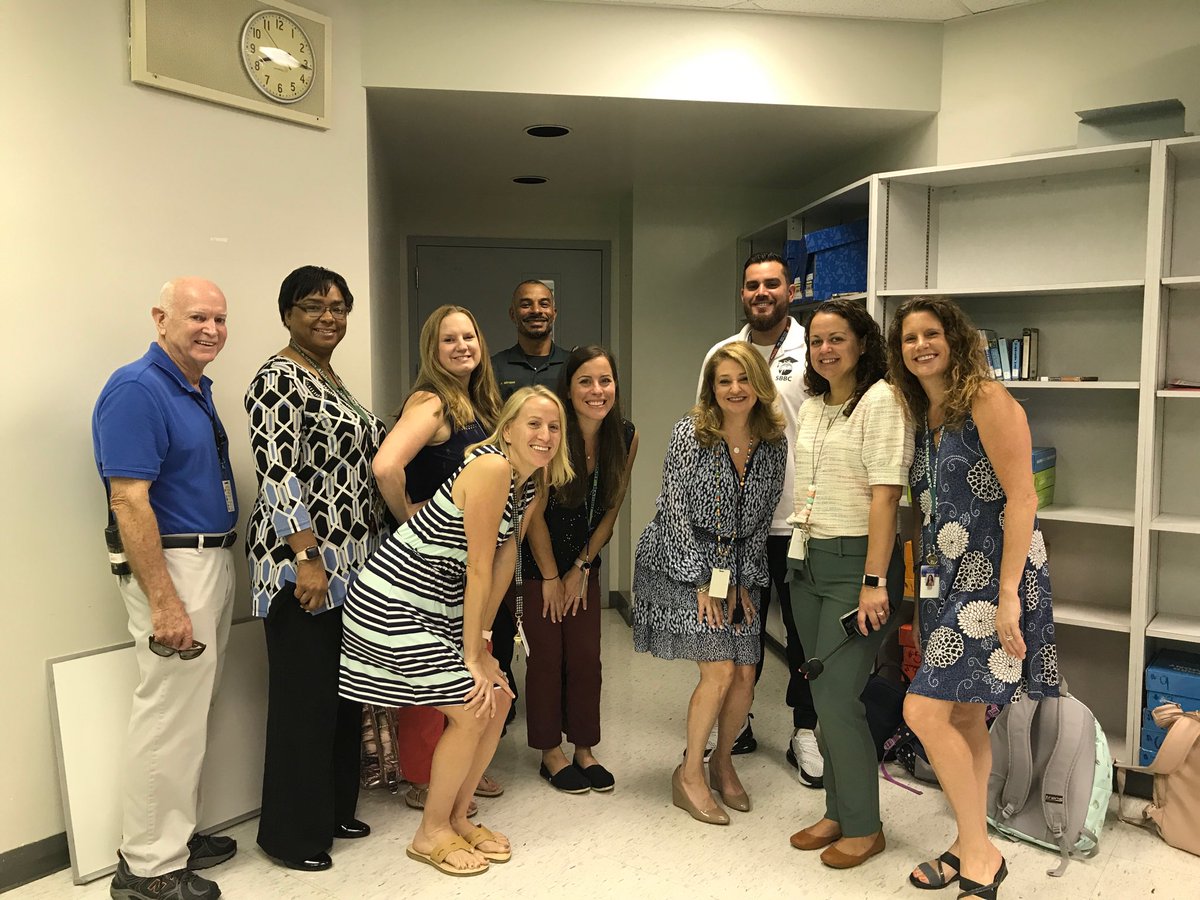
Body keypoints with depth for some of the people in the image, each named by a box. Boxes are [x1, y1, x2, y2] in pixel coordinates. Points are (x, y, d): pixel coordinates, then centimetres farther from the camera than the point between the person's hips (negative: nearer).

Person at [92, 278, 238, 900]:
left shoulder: (197, 389, 12)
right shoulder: (137, 390, -17)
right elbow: (128, 502, -22)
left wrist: (215, 571, 16)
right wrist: (164, 602, -24)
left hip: (213, 561, 10)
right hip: (170, 567, -10)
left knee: (192, 711, 18)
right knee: (168, 716, 0)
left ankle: (177, 836, 33)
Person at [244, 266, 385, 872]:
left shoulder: (331, 379, 16)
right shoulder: (278, 380, -11)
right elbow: (277, 474, -19)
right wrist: (306, 558, -23)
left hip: (351, 563, 9)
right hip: (305, 564, -9)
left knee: (346, 689, 16)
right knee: (305, 696, 1)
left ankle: (335, 809, 31)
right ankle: (293, 832, 17)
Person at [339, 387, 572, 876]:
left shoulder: (533, 487, 5)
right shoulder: (491, 468, -23)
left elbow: (503, 565, 7)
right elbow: (478, 570, -20)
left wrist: (481, 642, 4)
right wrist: (473, 655, -14)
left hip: (441, 606, 9)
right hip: (392, 601, -9)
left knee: (499, 699, 9)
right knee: (472, 710, -6)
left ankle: (456, 817, 27)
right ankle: (430, 834, 15)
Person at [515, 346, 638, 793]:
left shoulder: (625, 437, -9)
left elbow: (610, 510, 0)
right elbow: (533, 512, -16)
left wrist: (581, 568, 0)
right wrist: (551, 577, -10)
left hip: (583, 563, 4)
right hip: (532, 561, -4)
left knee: (586, 657, 6)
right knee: (547, 656, 3)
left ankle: (584, 748, 23)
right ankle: (551, 753, 20)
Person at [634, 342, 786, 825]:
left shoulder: (773, 443, -1)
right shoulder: (689, 433, -13)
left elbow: (762, 518, 5)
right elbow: (677, 511, -13)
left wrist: (742, 582, 1)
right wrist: (702, 583, -12)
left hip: (738, 567, 5)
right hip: (681, 562, -4)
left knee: (745, 674, 0)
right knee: (719, 669, -12)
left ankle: (722, 760, 27)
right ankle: (690, 774, 8)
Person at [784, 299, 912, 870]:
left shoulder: (881, 400, -10)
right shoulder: (811, 407, 13)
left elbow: (885, 494, -17)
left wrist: (874, 581, -21)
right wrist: (798, 551, 12)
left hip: (856, 562, -7)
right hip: (807, 561, 7)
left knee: (836, 695, -6)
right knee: (823, 694, 12)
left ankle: (863, 827, 13)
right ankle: (837, 811, 26)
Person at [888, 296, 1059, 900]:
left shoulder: (986, 399, -10)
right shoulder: (922, 418, 13)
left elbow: (1021, 498, -16)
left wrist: (1007, 596, -20)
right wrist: (923, 580, 10)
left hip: (992, 580, -7)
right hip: (946, 581, 8)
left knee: (925, 710, -12)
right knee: (963, 717, 13)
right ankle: (969, 848, 27)